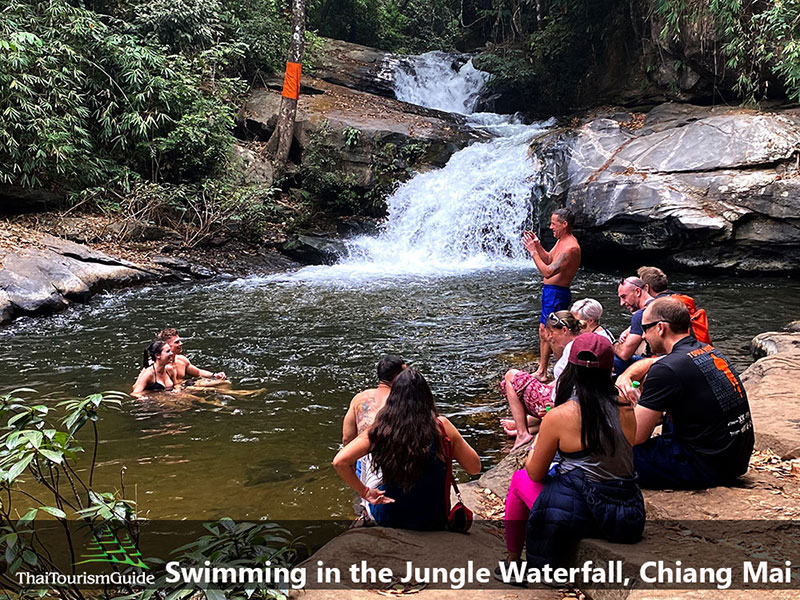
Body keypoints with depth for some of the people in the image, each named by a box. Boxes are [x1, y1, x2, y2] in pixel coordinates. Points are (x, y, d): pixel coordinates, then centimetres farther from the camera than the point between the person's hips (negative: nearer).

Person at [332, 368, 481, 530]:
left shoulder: (380, 429, -15)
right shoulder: (441, 427, -18)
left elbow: (339, 462, -18)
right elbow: (475, 467, -9)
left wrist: (365, 492, -6)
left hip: (387, 519, 0)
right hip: (433, 522, 0)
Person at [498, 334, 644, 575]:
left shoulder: (559, 416, -13)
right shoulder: (624, 407, -1)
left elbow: (536, 473, 0)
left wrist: (532, 452, 21)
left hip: (582, 515, -5)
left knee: (520, 479, 21)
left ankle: (512, 561, 32)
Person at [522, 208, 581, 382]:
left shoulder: (571, 248, -23)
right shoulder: (561, 241, 10)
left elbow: (548, 272, -27)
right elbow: (549, 259, 22)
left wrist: (533, 251, -22)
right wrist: (537, 245, 7)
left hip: (557, 293, -11)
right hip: (549, 290, 11)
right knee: (543, 330, 16)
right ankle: (541, 371, 28)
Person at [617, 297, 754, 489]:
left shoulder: (667, 369, -21)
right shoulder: (708, 350, 7)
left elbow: (636, 436, -17)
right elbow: (647, 363, 25)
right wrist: (625, 377, 7)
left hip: (707, 469, -9)